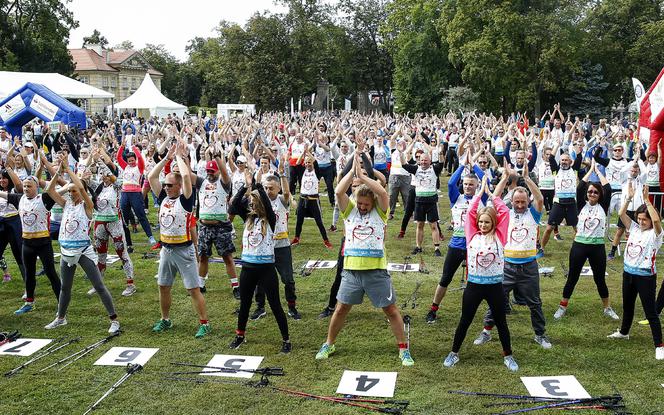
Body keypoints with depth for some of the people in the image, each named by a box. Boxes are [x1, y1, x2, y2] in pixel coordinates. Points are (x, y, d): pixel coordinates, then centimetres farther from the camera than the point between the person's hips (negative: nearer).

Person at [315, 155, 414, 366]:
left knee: (391, 309, 5)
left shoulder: (380, 212, 0)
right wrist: (353, 170, -11)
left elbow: (383, 193, -18)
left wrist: (362, 175, -15)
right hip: (351, 270, 2)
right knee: (341, 308, 11)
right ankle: (328, 344, 30)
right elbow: (338, 192, -12)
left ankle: (403, 349, 18)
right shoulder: (350, 210, 5)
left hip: (376, 271, -1)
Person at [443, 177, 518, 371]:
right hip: (474, 285, 1)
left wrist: (490, 193, 1)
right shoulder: (473, 236, 1)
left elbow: (505, 212, -5)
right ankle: (454, 353, 24)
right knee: (465, 321, 11)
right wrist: (481, 191, 2)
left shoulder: (499, 236, -1)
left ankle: (508, 355, 28)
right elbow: (471, 212, -4)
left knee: (501, 322, 13)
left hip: (495, 286, 0)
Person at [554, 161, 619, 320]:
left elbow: (608, 188, -8)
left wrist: (598, 171, 1)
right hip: (579, 245, 0)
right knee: (572, 278, 7)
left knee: (600, 279, 11)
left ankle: (607, 308, 27)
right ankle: (562, 307, 18)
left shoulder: (603, 206, 3)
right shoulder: (582, 205, 2)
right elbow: (579, 187, -8)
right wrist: (591, 169, 0)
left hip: (597, 247, 0)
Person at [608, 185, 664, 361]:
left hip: (646, 276, -6)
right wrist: (629, 198, -15)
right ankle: (624, 332, 44)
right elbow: (622, 214, -4)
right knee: (627, 305, 24)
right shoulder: (634, 228, 4)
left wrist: (646, 199, -29)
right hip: (628, 273, 6)